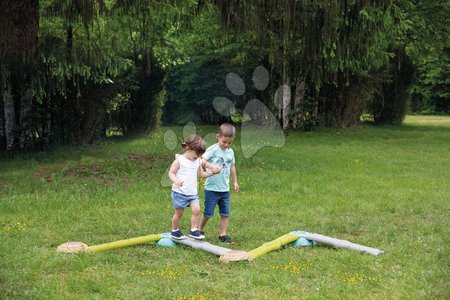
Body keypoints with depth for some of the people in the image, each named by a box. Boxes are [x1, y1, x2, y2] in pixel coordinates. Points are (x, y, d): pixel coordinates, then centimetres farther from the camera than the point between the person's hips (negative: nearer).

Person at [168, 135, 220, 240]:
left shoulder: (198, 162, 9)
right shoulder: (179, 160, -9)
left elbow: (202, 174, 17)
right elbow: (171, 173, -11)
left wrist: (212, 172, 1)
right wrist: (176, 180, -31)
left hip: (193, 193, 5)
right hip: (179, 192, -5)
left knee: (196, 210, -10)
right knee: (179, 212, 4)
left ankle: (194, 230, 0)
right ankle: (175, 231, 23)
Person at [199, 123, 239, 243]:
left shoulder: (230, 152, 8)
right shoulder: (213, 150, -12)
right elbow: (202, 160, -25)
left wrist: (235, 182, 23)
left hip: (225, 189, 5)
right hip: (212, 188, -5)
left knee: (225, 213, 6)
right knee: (208, 213, 5)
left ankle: (223, 234, 14)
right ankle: (200, 230, 24)